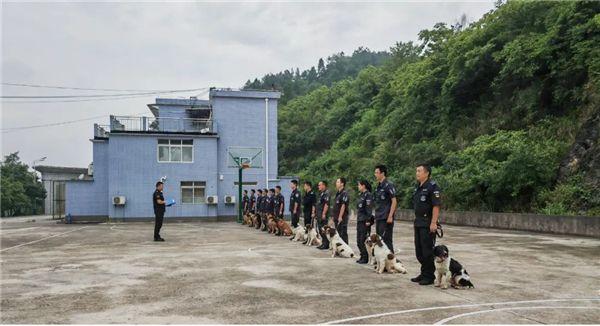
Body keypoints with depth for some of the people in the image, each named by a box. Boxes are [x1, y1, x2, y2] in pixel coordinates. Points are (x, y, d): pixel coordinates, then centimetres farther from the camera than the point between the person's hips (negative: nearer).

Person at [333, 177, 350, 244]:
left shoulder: (344, 193, -12)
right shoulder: (338, 193, 17)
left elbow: (343, 206, -18)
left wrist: (340, 217, -21)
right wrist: (334, 216, 18)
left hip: (342, 218, -9)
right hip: (337, 218, 9)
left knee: (343, 234, -6)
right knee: (338, 233, 12)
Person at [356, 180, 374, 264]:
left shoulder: (368, 195, -11)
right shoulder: (361, 195, 16)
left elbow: (369, 209, -17)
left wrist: (368, 220, -21)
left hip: (365, 221, -9)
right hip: (359, 220, 9)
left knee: (364, 240, -6)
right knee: (359, 240, 10)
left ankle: (365, 258, 1)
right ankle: (362, 256, 19)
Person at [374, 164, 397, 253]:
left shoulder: (388, 185, -10)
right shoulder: (378, 186, 15)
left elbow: (394, 201, -14)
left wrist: (390, 216, -18)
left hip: (386, 219, -9)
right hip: (379, 218, 9)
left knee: (387, 240, -6)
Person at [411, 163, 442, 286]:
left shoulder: (432, 186, -13)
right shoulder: (417, 187, 14)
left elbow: (436, 206, -19)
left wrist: (433, 223, -23)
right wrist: (416, 219, 17)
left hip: (428, 224, -9)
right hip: (418, 223, 9)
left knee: (427, 250, -3)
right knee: (419, 250, 14)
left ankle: (429, 276, 8)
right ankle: (424, 273, 26)